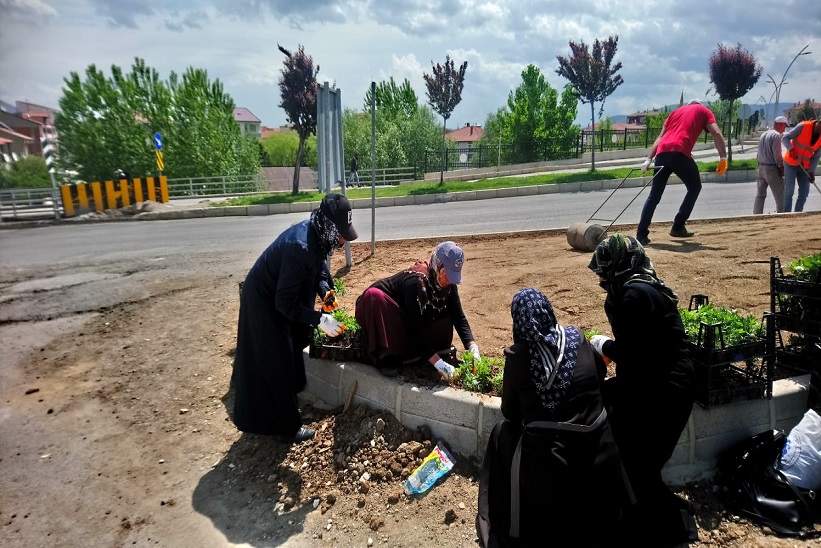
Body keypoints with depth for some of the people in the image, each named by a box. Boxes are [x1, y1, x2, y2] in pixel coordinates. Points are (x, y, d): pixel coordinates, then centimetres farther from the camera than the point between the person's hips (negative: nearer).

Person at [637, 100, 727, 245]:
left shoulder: (677, 111, 33)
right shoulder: (704, 111, 21)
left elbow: (660, 138, 24)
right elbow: (716, 133, 5)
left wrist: (649, 159, 19)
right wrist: (723, 158, 3)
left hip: (662, 153, 4)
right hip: (679, 153, -4)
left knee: (654, 195, 9)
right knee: (694, 187, 17)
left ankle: (641, 234, 0)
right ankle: (678, 227, 11)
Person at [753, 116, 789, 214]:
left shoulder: (763, 134, 13)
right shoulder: (776, 135, -12)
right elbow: (777, 155, -16)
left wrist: (759, 164, 18)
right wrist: (782, 168, -8)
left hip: (761, 168, 8)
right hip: (772, 169, -8)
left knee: (760, 194, 11)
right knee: (780, 195, 0)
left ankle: (756, 214, 11)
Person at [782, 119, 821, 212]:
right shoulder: (803, 126, -16)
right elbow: (785, 138, -18)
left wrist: (811, 171, -8)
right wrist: (792, 151, -34)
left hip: (804, 166, 6)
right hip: (791, 163, -6)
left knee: (804, 192, 5)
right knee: (789, 192, -6)